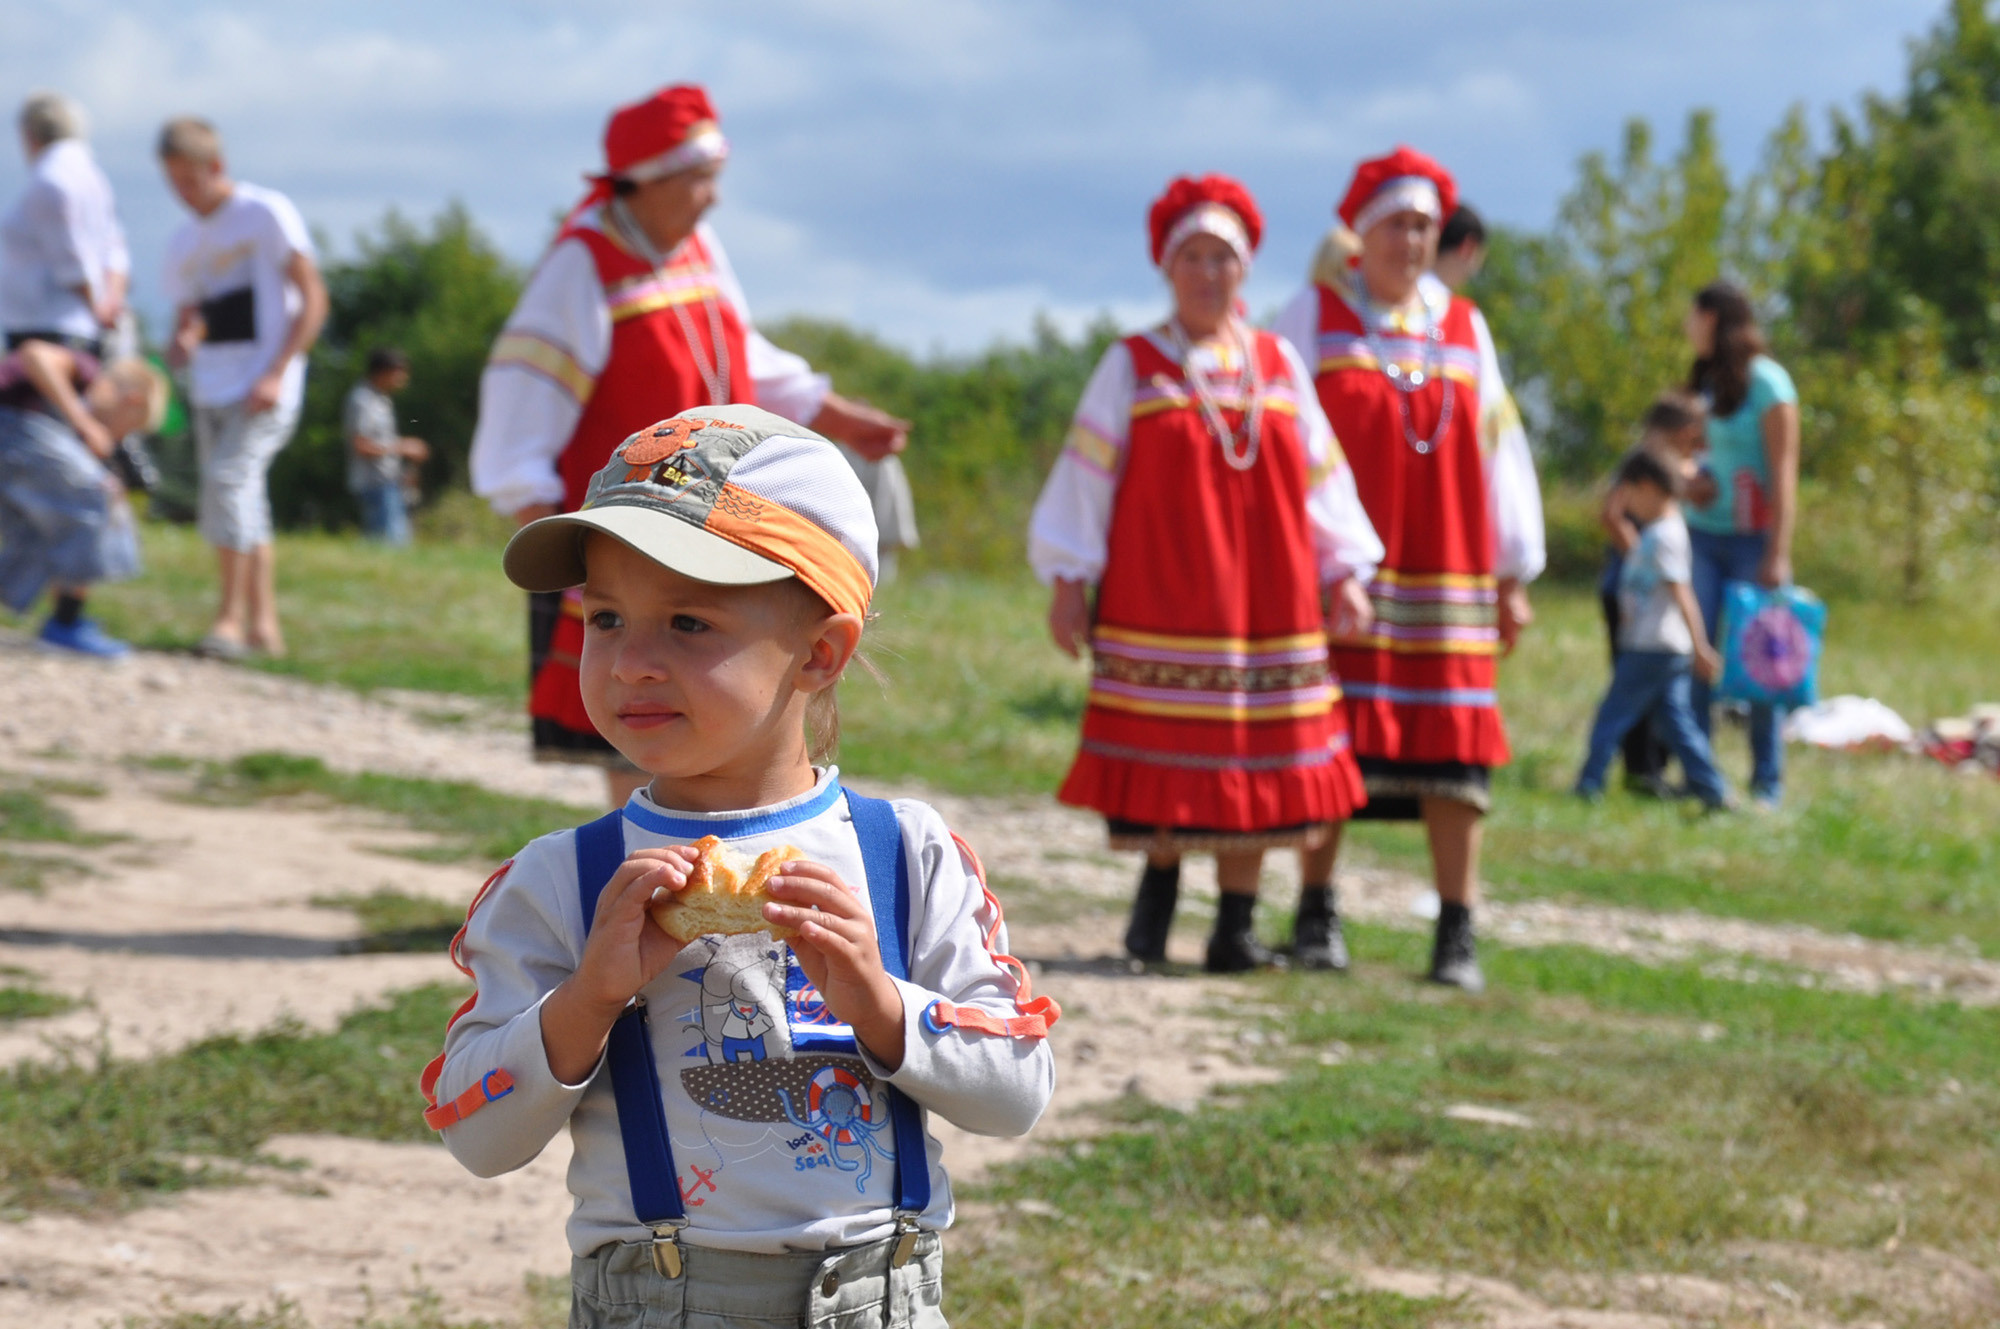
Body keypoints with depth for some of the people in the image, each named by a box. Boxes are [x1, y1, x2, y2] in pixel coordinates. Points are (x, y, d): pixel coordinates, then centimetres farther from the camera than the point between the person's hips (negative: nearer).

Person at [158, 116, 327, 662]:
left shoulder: (266, 213, -3)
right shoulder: (184, 243, 16)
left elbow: (313, 298, -6)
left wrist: (276, 374, -16)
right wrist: (182, 342, -5)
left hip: (262, 388, -7)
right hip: (212, 389, 7)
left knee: (228, 478, -22)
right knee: (243, 504, 6)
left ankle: (230, 618, -20)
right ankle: (263, 626, 11)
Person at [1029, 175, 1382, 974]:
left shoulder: (1279, 366, 10)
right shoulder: (1132, 368, 3)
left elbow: (1320, 475, 11)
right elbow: (1084, 478, 2)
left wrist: (1343, 574, 6)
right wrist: (1068, 582, -3)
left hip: (1264, 600, 2)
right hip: (1158, 600, -2)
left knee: (1253, 761, 0)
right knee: (1163, 758, -3)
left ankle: (1235, 928, 6)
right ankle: (1158, 885, 17)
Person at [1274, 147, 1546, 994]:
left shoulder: (1464, 328, 13)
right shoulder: (1313, 317, 4)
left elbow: (1500, 451, 13)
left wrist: (1514, 575, 9)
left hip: (1447, 581, 2)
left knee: (1452, 748, -3)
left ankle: (1458, 937, -1)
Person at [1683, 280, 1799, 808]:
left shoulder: (1766, 382, -7)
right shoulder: (1705, 380, 12)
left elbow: (1783, 473, -10)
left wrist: (1778, 552, -14)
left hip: (1752, 537, -6)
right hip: (1703, 535, 6)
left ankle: (1767, 783, 5)